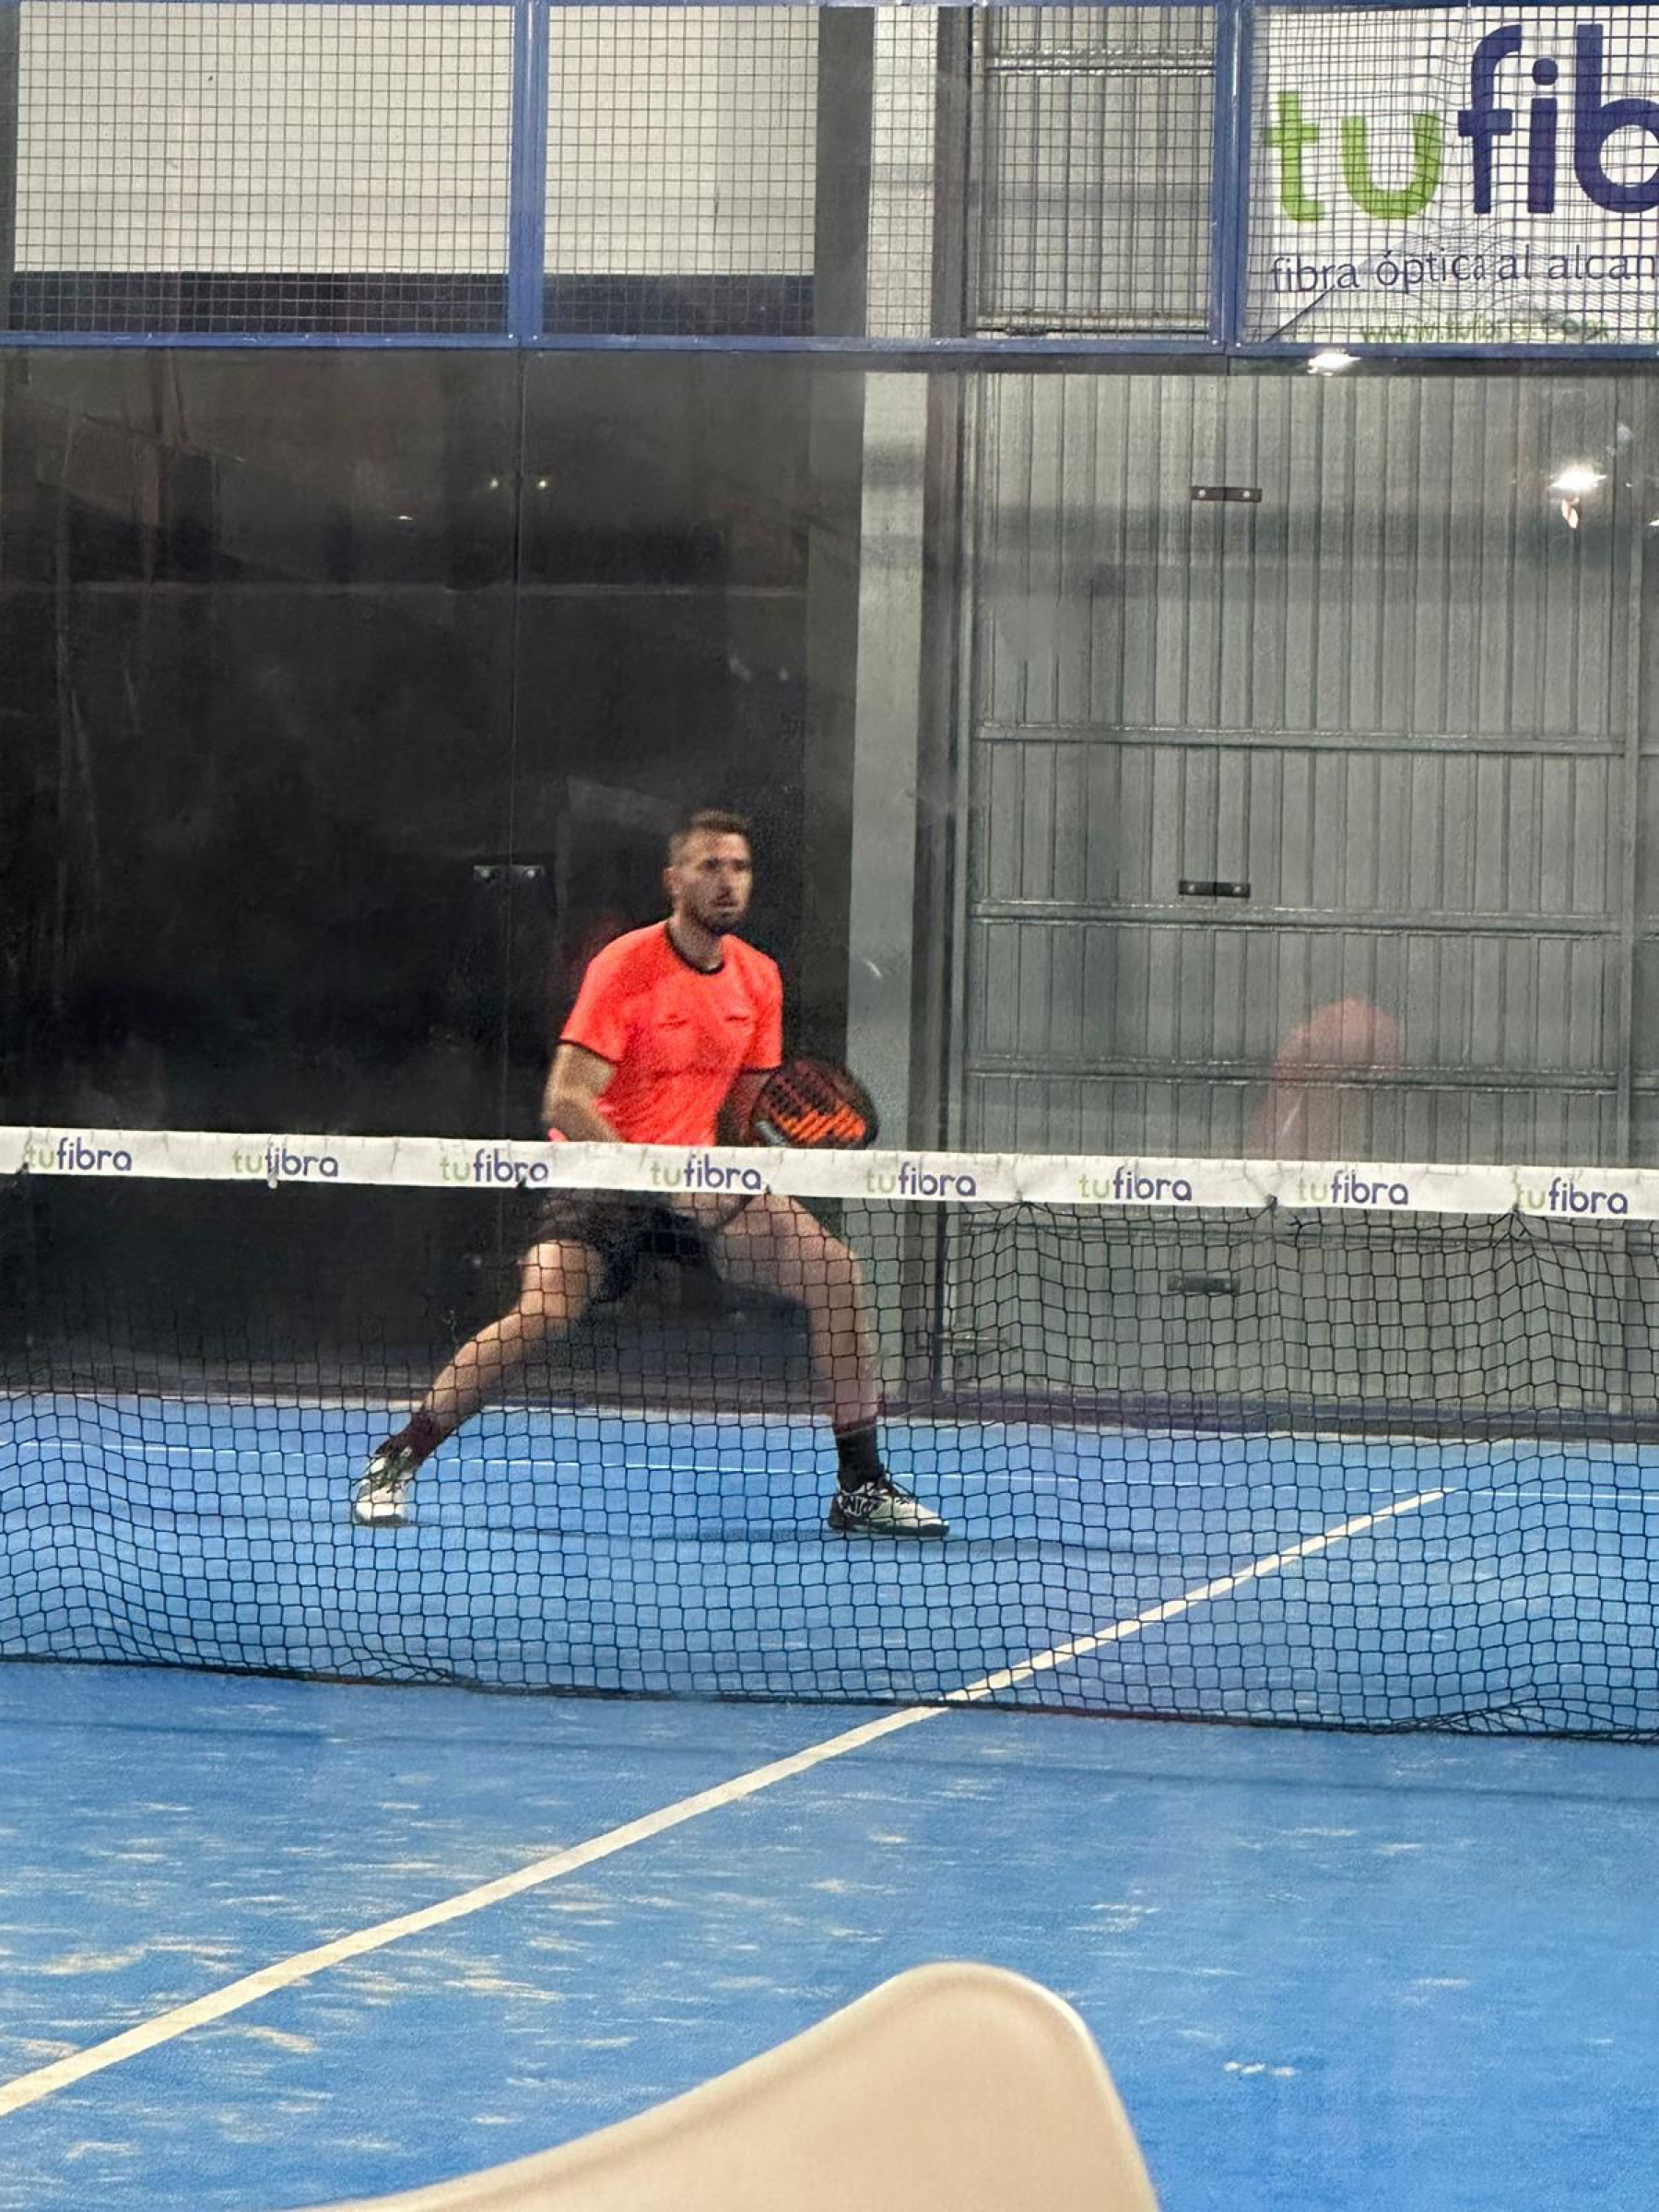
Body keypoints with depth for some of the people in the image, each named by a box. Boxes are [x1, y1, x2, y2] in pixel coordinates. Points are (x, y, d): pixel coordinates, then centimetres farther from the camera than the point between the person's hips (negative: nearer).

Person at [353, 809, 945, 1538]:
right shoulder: (625, 966, -15)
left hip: (700, 1181, 6)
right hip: (602, 1178, -6)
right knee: (542, 1313, -28)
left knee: (833, 1268, -10)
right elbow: (565, 1104, -21)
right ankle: (393, 1464, -12)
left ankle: (861, 1488, 0)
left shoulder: (759, 979, 4)